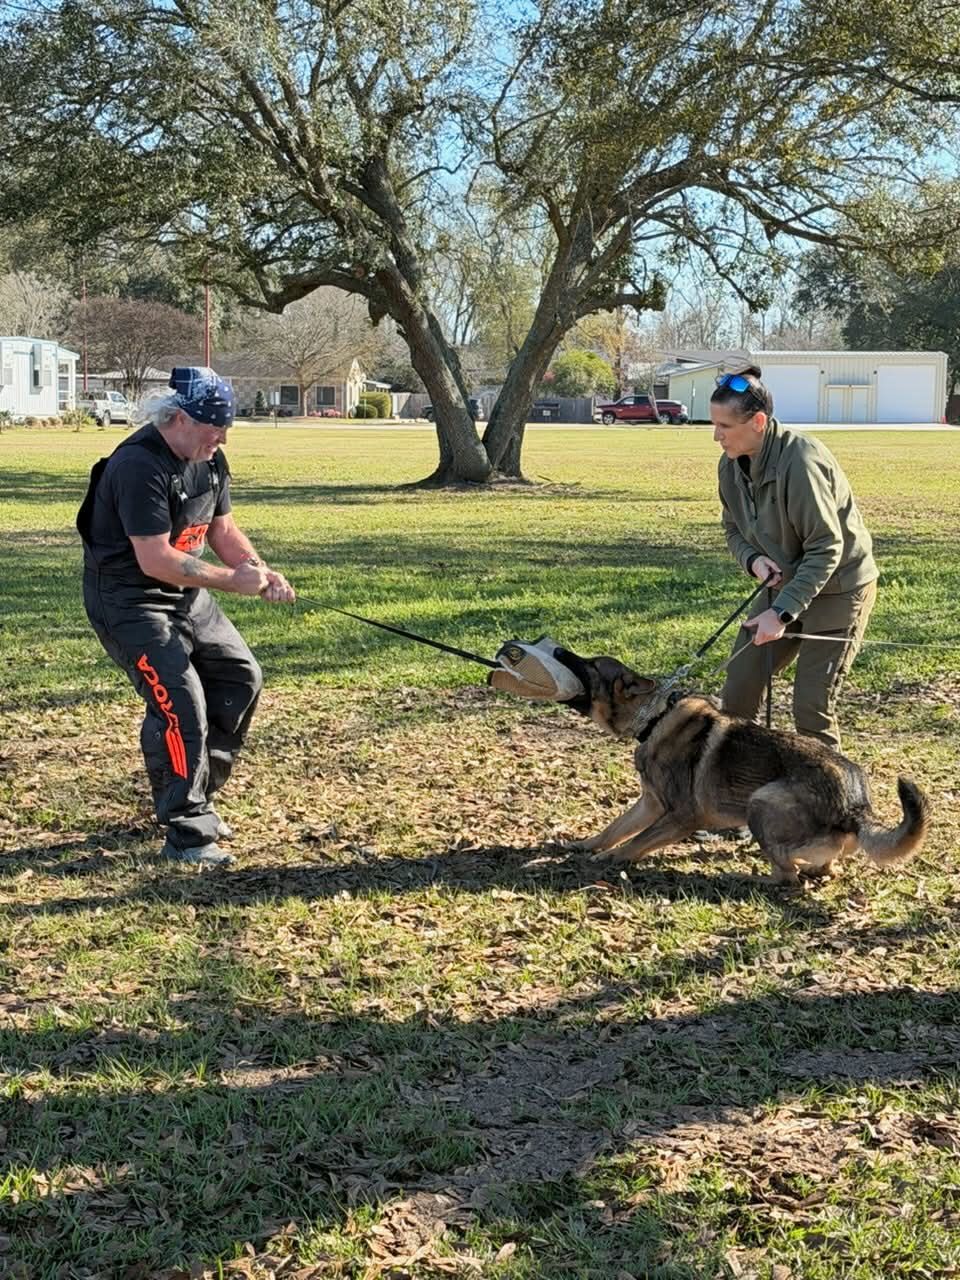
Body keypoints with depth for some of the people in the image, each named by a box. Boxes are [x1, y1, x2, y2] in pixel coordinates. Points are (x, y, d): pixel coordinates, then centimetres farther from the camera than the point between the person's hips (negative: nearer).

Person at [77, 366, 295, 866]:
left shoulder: (209, 460, 2)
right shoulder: (140, 466, -26)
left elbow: (223, 530, 10)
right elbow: (155, 560, -29)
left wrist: (262, 575, -8)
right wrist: (232, 580, -25)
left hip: (188, 596, 10)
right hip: (129, 601, -10)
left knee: (241, 678, 12)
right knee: (180, 705, -17)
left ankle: (194, 799, 25)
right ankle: (187, 835, -6)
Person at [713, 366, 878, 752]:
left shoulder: (800, 461, -29)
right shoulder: (732, 465, -5)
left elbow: (826, 548, -26)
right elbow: (734, 528, 11)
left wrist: (782, 612, -29)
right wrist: (753, 559, -12)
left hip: (839, 587, -7)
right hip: (786, 582, 8)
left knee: (812, 705, -7)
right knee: (740, 683, 6)